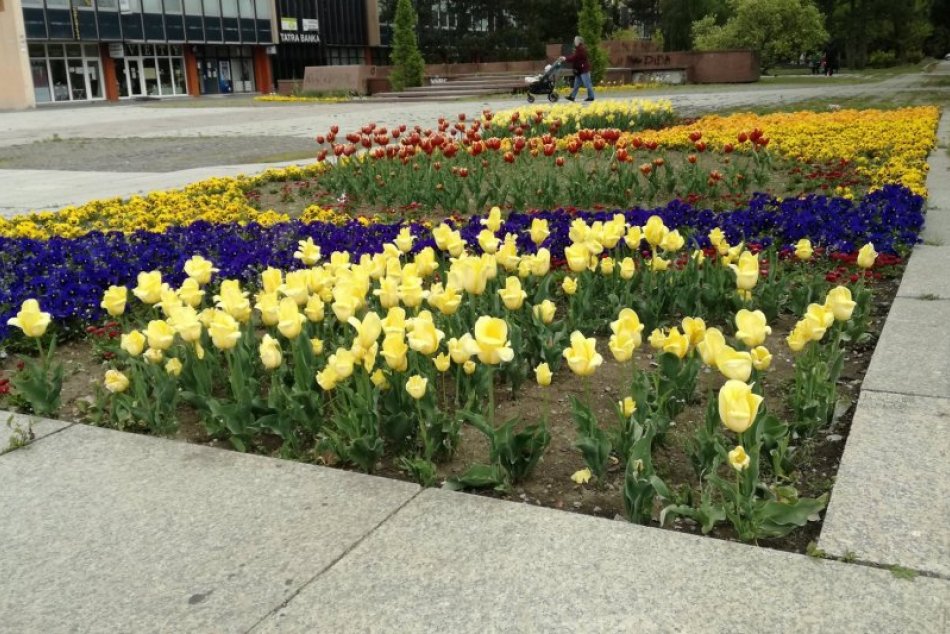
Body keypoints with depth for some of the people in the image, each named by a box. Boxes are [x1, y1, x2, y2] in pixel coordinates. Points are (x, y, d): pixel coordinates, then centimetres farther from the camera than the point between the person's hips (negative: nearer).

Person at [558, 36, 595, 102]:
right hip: (579, 69, 11)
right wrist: (565, 58, 3)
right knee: (577, 84, 10)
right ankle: (572, 96, 11)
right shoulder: (578, 49, 17)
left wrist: (566, 59, -19)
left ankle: (591, 97, -1)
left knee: (587, 84, -6)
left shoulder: (581, 49, -16)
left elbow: (575, 57, -21)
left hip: (583, 69, -11)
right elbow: (573, 56, 14)